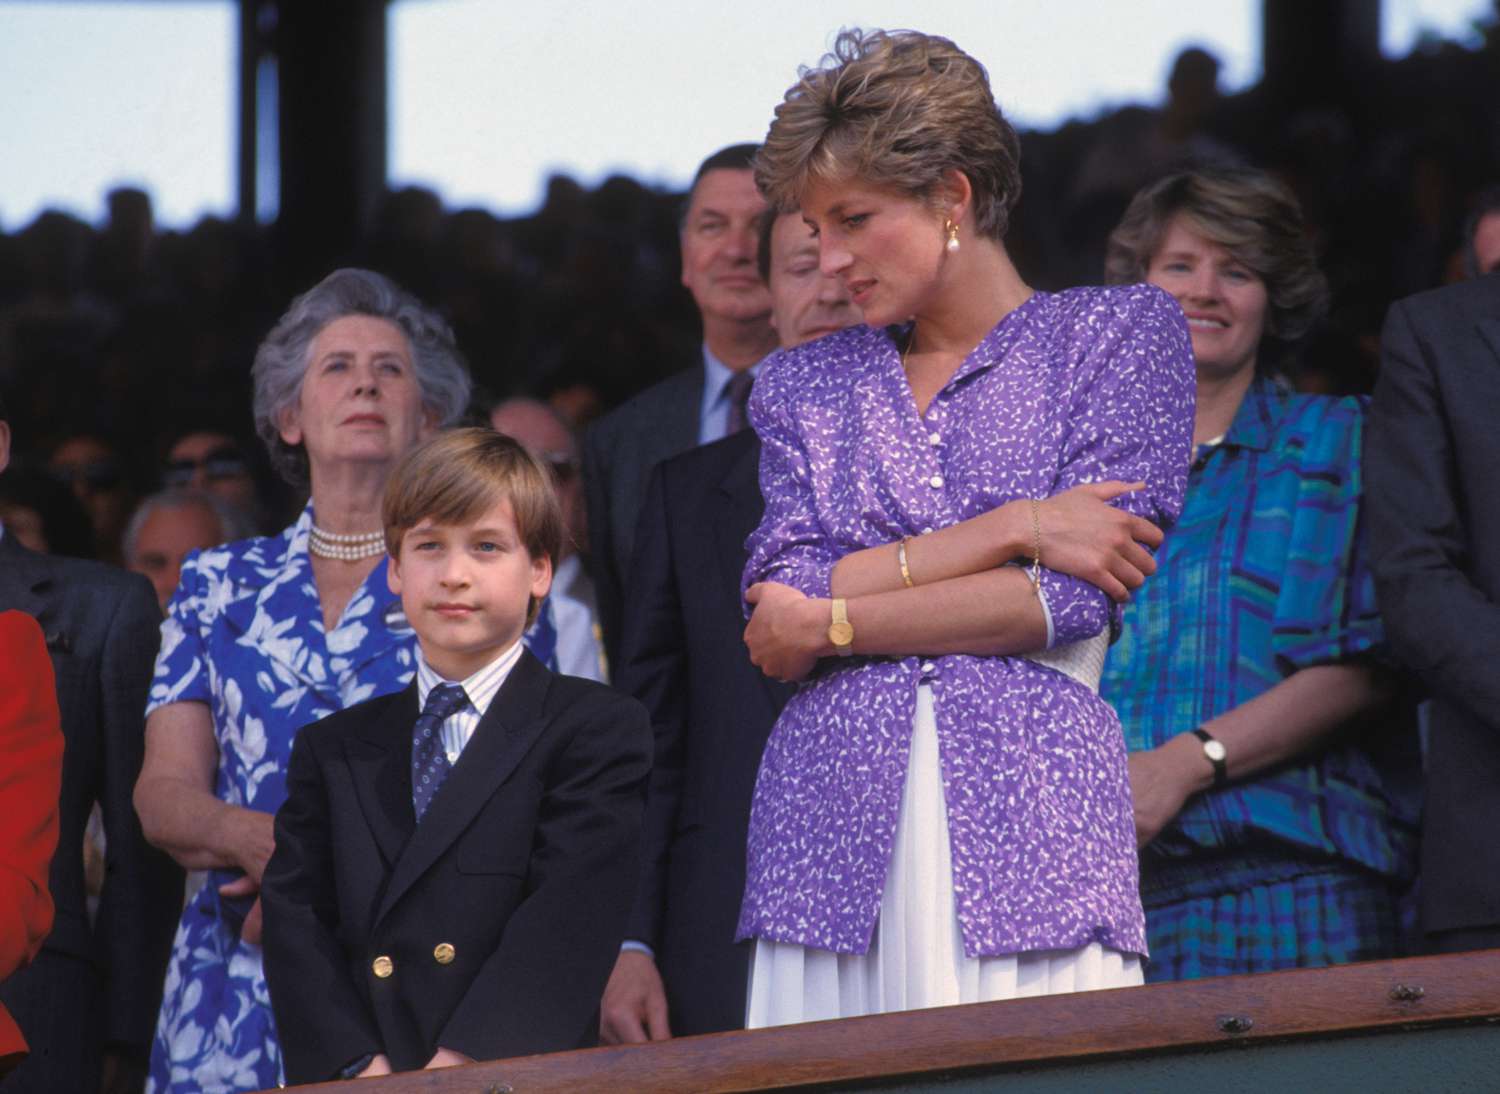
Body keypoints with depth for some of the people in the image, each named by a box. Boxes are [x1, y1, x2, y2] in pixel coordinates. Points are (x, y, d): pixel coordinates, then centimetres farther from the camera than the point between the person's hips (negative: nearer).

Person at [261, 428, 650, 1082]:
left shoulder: (597, 729, 9)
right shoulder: (333, 751, 21)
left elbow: (568, 918, -3)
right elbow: (295, 917, 10)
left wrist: (461, 1064, -15)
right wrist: (360, 1067, -7)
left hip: (512, 1080, -3)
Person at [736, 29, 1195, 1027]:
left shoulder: (1122, 333, 7)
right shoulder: (805, 385, 16)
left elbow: (1074, 603, -4)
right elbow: (778, 623, 2)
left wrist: (833, 621, -2)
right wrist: (1010, 531, -7)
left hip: (1034, 827, -3)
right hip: (833, 826, 3)